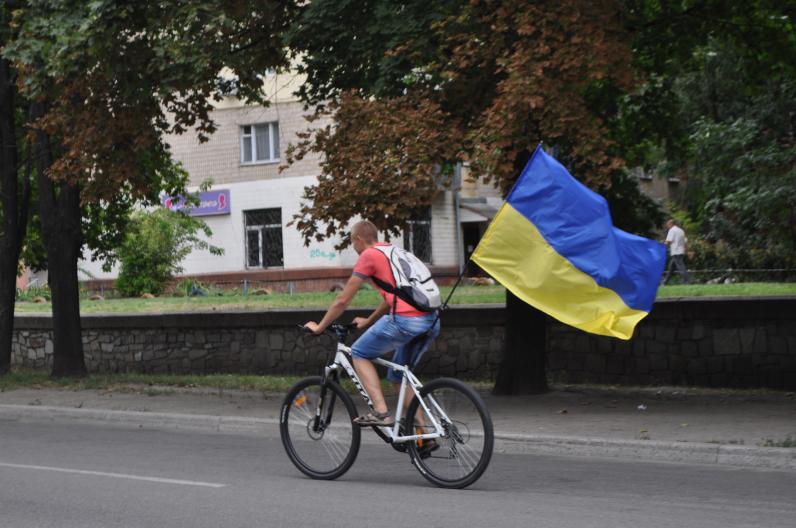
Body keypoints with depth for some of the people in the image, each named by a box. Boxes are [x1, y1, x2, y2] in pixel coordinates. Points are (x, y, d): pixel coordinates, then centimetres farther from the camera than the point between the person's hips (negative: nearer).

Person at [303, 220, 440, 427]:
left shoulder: (368, 256, 3)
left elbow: (342, 300, 6)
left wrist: (319, 327, 18)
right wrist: (368, 321, 49)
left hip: (405, 320, -8)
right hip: (431, 322, 8)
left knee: (360, 354, 11)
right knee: (399, 375, 21)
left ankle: (381, 412, -2)